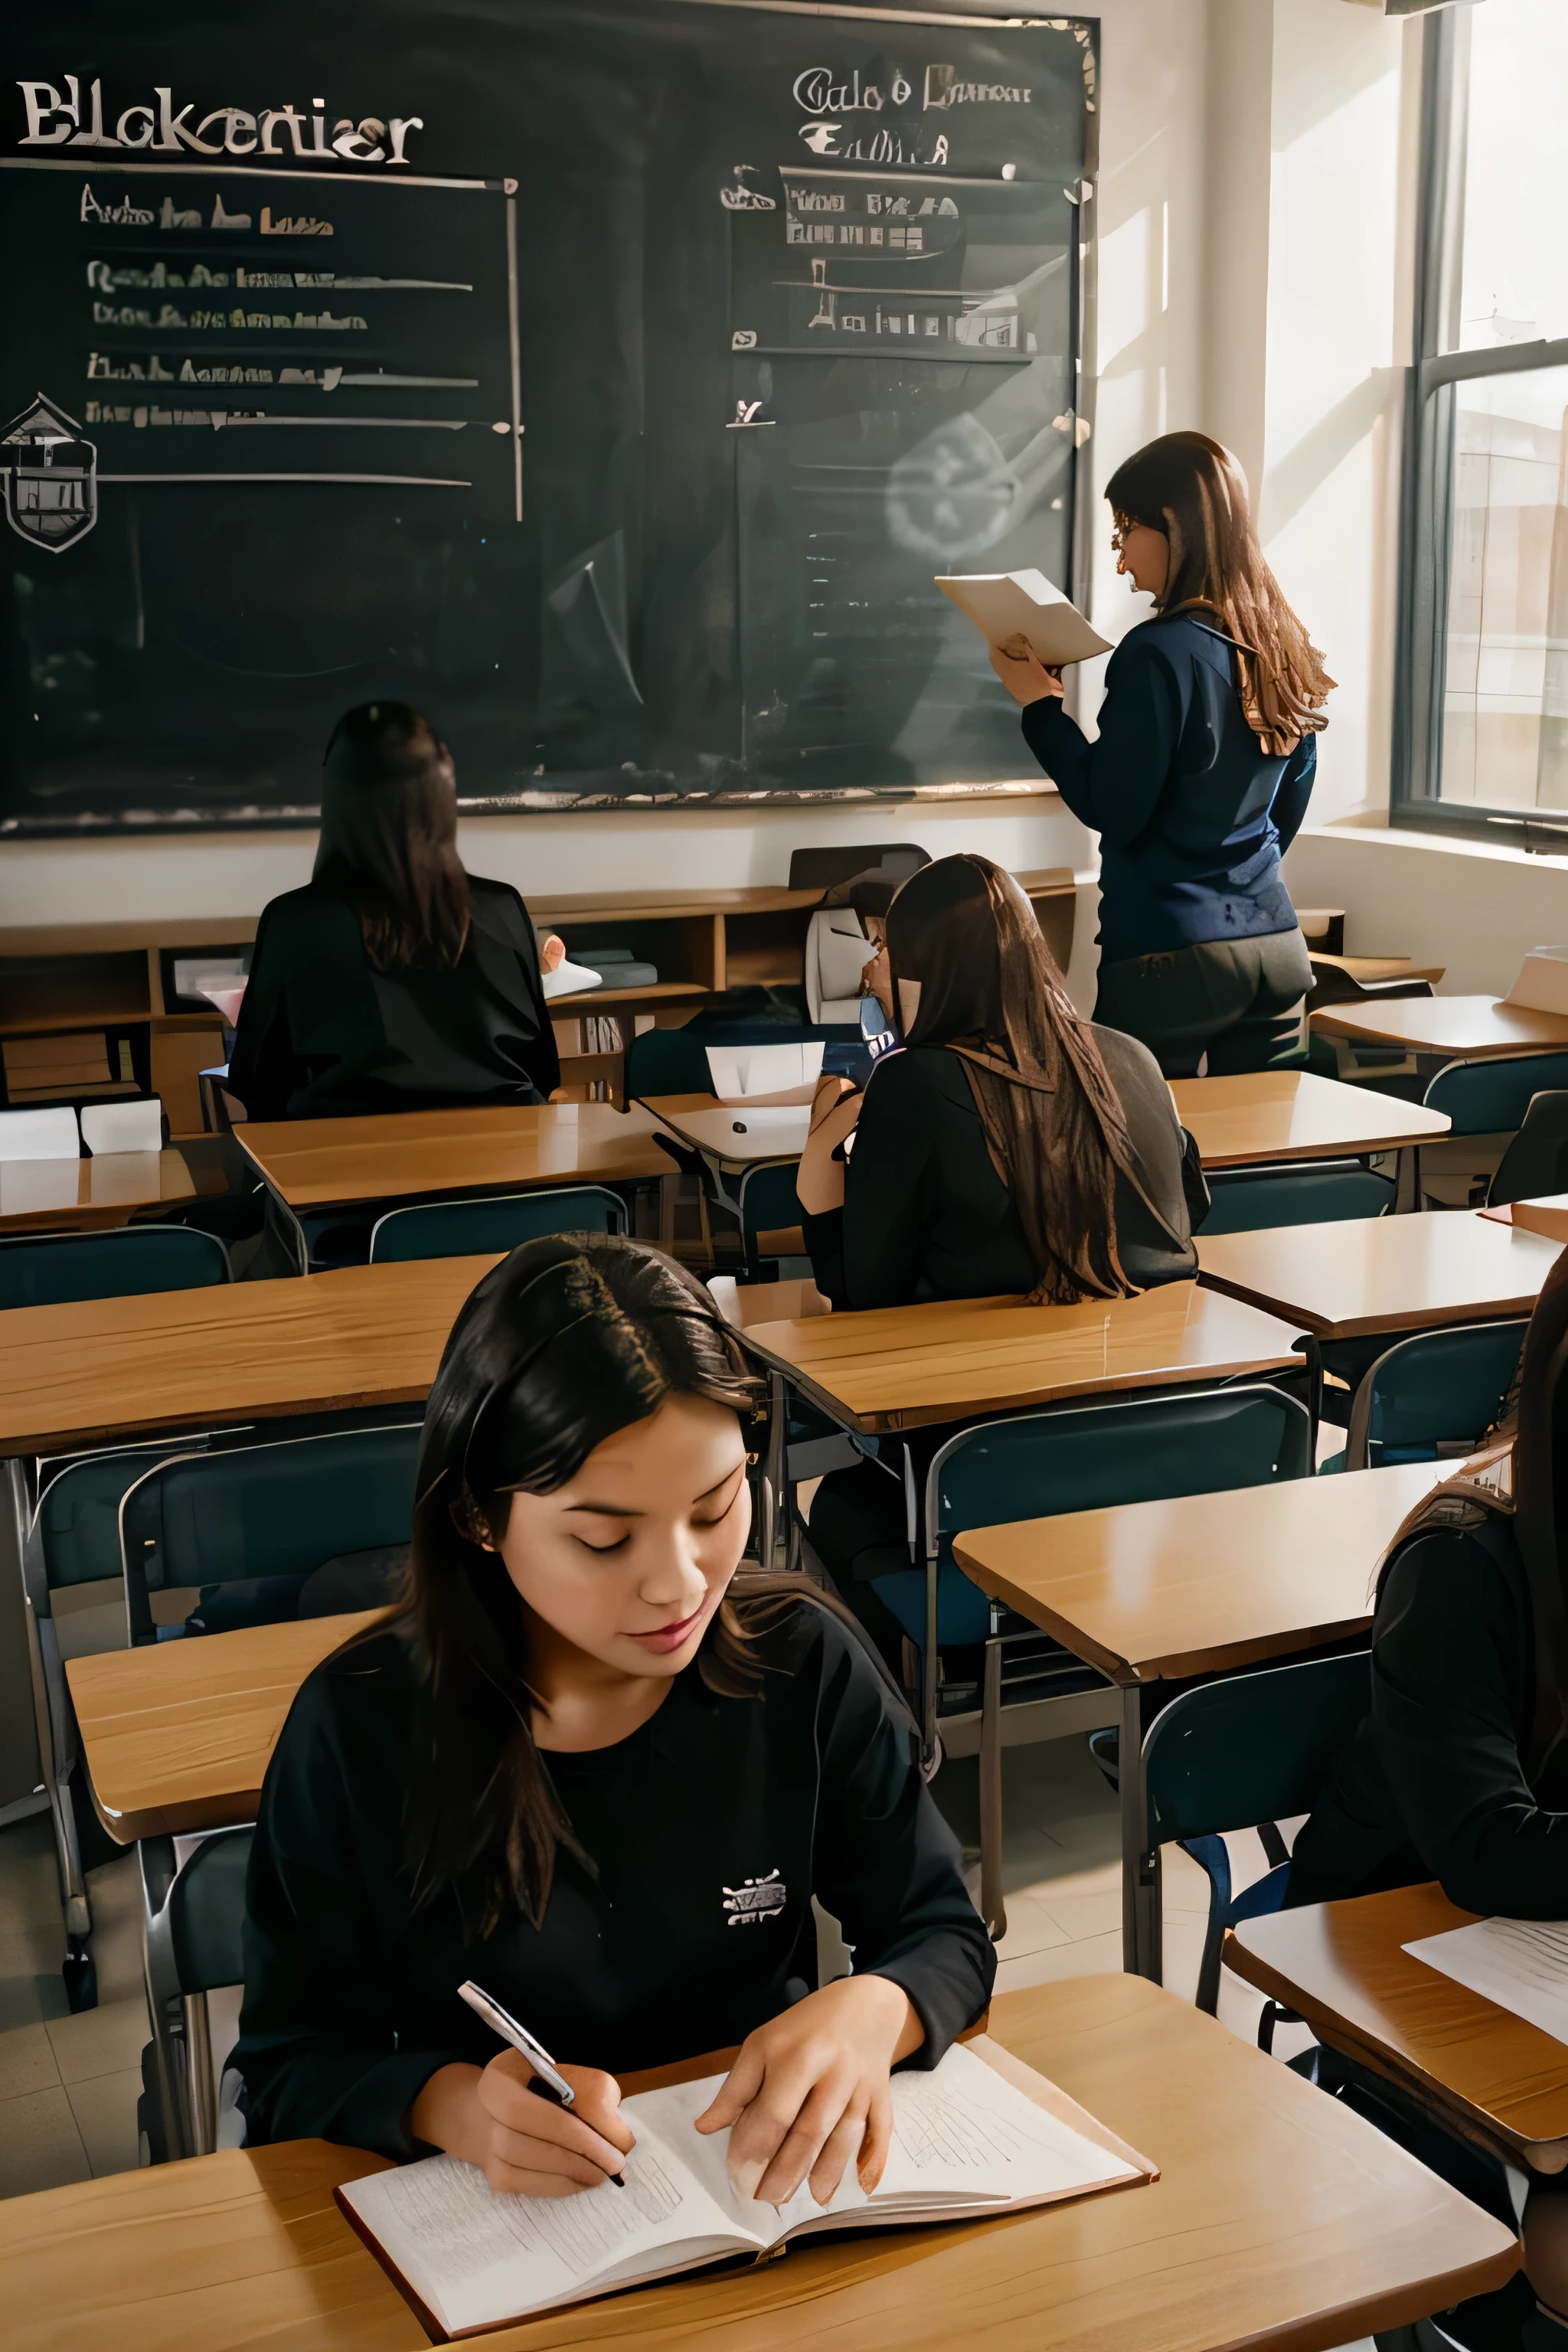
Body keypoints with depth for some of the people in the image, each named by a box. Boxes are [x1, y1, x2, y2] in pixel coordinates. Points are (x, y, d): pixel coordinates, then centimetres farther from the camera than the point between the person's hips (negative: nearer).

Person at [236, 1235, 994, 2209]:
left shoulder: (805, 1666, -7)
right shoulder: (357, 1729, -12)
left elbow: (946, 1935, 2)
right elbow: (289, 2068, -6)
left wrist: (870, 2013, -21)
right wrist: (451, 2103, -27)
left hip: (770, 2193, 1)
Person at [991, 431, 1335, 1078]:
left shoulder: (1159, 654, -16)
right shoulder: (1284, 646, 8)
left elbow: (1114, 812, -14)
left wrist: (1040, 705, -5)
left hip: (1171, 955, -7)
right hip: (1277, 945, 7)